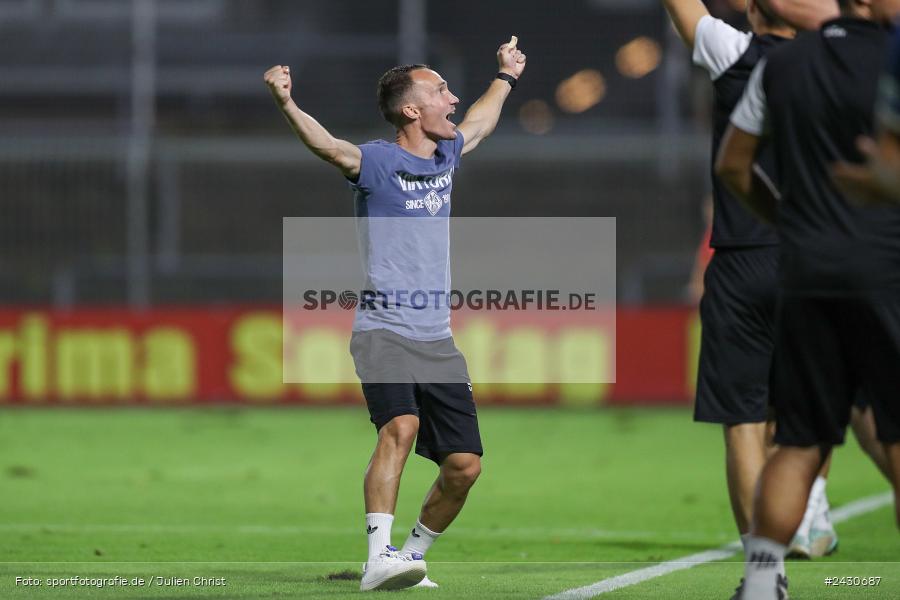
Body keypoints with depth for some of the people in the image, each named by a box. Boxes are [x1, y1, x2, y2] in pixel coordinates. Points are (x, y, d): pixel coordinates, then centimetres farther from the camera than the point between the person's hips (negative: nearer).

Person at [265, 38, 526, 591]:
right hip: (385, 332, -7)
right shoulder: (379, 162, -6)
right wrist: (287, 104, -45)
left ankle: (413, 555, 19)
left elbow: (479, 123, 38)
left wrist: (507, 77, 53)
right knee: (401, 426, -30)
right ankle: (378, 558, -33)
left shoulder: (446, 155, 15)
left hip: (438, 340, 7)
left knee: (464, 464, -1)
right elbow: (326, 146, -26)